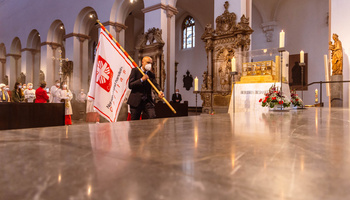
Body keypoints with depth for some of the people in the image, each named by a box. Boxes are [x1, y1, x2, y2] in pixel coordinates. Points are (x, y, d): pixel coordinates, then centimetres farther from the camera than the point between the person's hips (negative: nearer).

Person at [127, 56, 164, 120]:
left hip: (147, 101, 3)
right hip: (136, 101, -2)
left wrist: (160, 92, -27)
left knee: (153, 117, -14)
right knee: (134, 122, 5)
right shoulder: (135, 71, 0)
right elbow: (130, 85, -8)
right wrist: (141, 79, -19)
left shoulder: (151, 75, 11)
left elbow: (155, 84, -5)